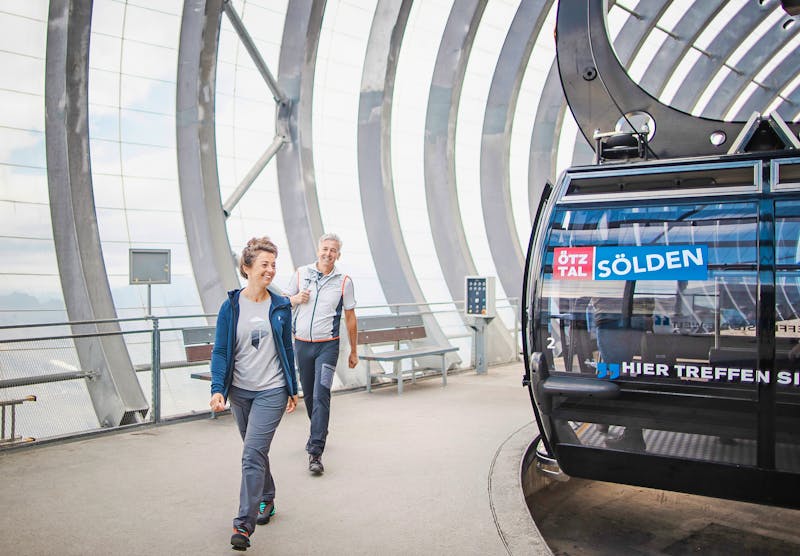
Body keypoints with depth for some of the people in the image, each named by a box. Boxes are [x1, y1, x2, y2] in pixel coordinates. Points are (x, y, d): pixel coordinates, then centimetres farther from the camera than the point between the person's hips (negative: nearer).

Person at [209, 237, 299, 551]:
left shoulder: (281, 306, -1)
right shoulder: (231, 306, -4)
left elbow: (287, 350, 7)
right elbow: (220, 352, -3)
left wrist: (293, 390, 10)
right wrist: (218, 389, -15)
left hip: (272, 391, -2)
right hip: (240, 390, 2)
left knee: (253, 454, -11)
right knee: (256, 451, 17)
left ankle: (244, 525, -8)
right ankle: (267, 500, 39)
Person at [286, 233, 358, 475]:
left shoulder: (344, 281, -2)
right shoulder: (301, 273, 3)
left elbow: (350, 318, 4)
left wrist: (353, 351, 7)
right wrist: (296, 299, -10)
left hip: (327, 345, -3)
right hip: (302, 343, 3)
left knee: (321, 396, -12)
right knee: (308, 394, 14)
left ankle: (315, 452, -13)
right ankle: (319, 430, 40)